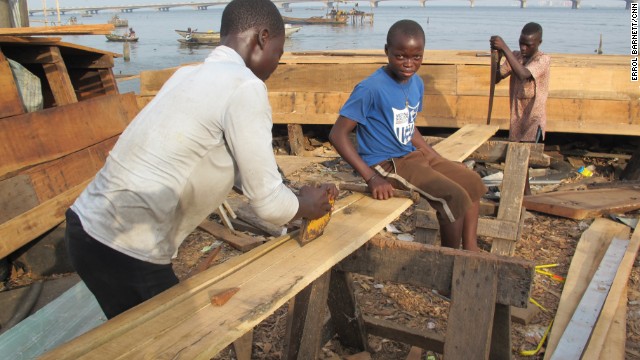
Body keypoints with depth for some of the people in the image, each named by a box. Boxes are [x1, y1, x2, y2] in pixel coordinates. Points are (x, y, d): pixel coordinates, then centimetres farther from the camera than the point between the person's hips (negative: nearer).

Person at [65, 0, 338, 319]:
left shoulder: (191, 75, 11)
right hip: (124, 248, -9)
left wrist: (299, 192, 21)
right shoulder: (245, 87, -16)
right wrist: (305, 205, 9)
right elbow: (268, 203, -12)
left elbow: (234, 164, 20)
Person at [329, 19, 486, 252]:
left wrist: (438, 160, 10)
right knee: (454, 197, -18)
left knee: (472, 182, 11)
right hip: (386, 164, -9)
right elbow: (337, 134, -21)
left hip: (413, 155, 9)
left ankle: (471, 252, 18)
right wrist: (371, 178, -27)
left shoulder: (417, 83, 3)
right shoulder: (371, 88, -21)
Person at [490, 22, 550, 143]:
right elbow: (496, 79, 5)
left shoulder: (543, 59, -13)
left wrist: (504, 48, -35)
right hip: (516, 119, 7)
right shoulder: (515, 56, 7)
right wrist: (497, 58, -13)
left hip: (534, 120, -6)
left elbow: (523, 74, -32)